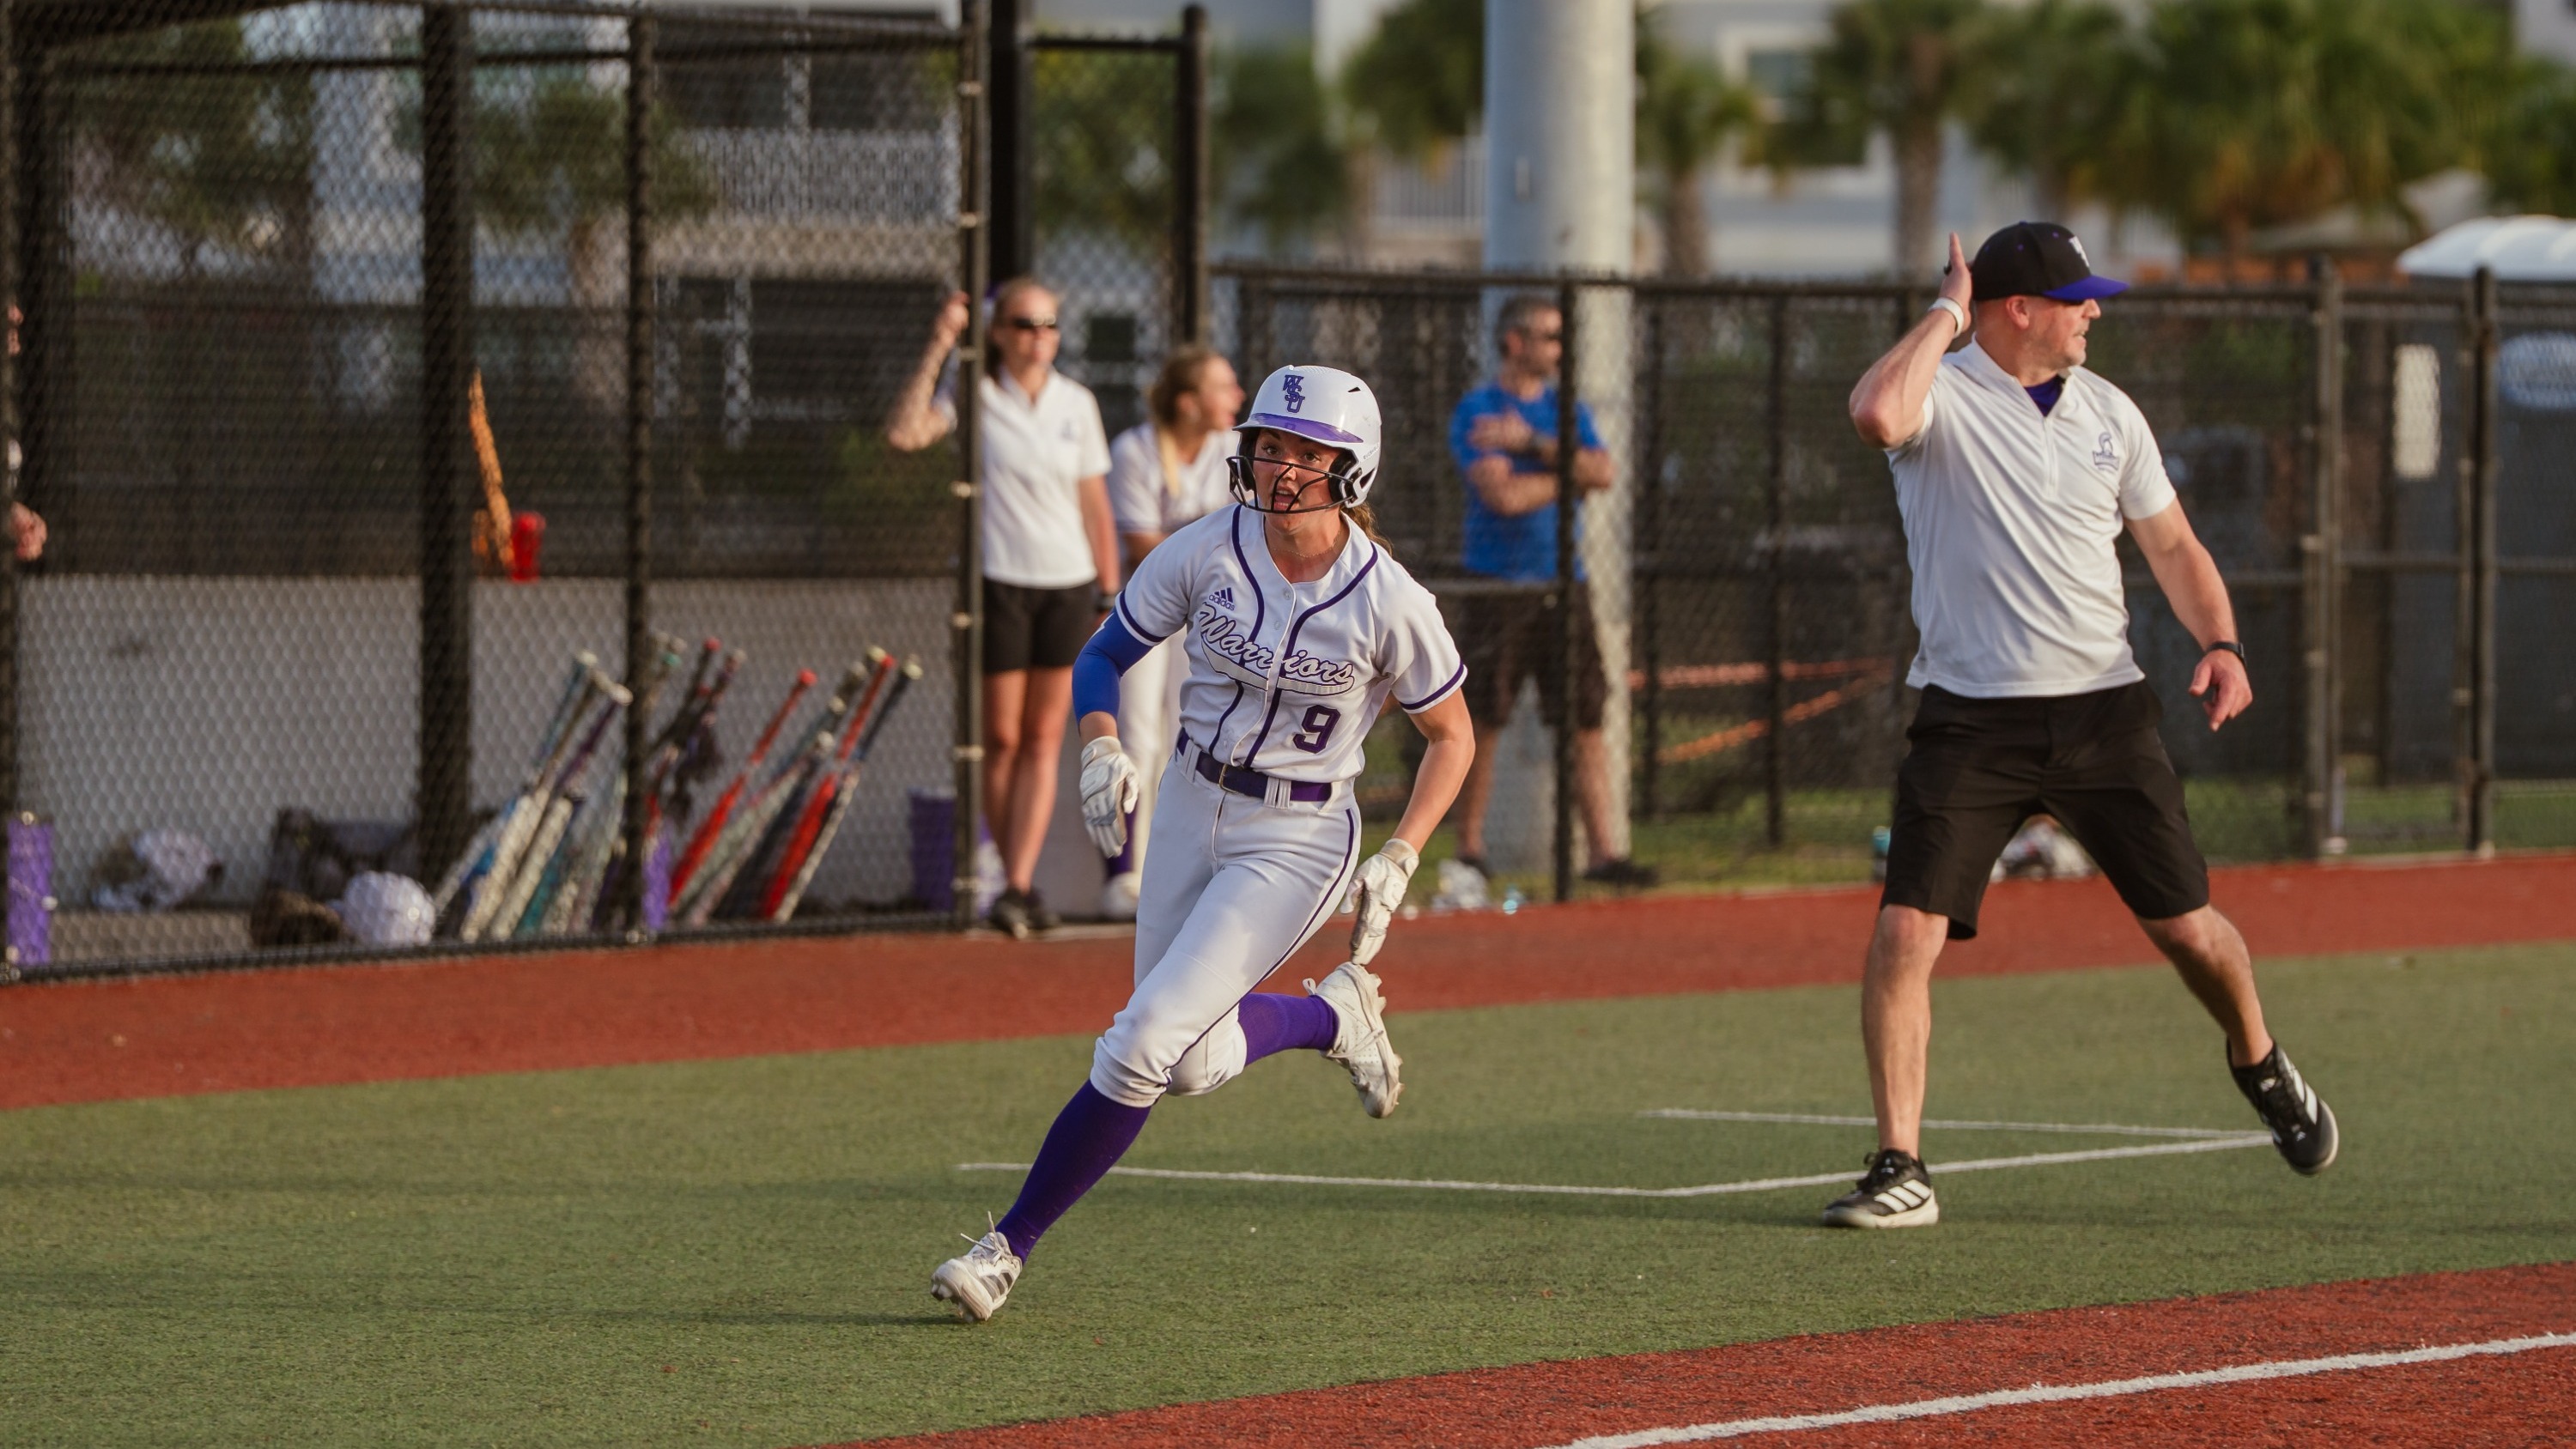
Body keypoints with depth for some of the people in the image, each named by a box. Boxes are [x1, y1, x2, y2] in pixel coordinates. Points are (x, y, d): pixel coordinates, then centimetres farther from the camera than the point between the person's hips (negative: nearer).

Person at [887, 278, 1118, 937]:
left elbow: (1094, 501, 13)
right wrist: (937, 350, -21)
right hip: (997, 581, -3)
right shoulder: (976, 395, -3)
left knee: (1043, 740, -1)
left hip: (1068, 585, 3)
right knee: (1002, 739, 0)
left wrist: (1110, 588, 10)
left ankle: (1018, 887, -3)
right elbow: (904, 433, -20)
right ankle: (1018, 884, 10)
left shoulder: (1077, 403, 7)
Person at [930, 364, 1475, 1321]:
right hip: (1189, 810, 5)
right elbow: (1104, 656, 3)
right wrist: (1102, 752, -18)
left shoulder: (1388, 603, -17)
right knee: (1189, 1064, 12)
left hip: (1298, 840, -5)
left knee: (1143, 1047, -17)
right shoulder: (1206, 553, -9)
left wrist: (1398, 862, -14)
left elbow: (1451, 736, -2)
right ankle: (1333, 1015, 35)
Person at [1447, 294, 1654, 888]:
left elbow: (1602, 472, -3)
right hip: (1497, 587, -5)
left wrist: (1531, 445, -11)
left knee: (1586, 721, -1)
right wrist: (1570, 472, -3)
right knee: (1481, 725, -2)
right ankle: (1469, 850, 8)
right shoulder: (1477, 412, -3)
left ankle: (1601, 850, -2)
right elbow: (1502, 494, -16)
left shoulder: (1567, 410, 14)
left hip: (1562, 587, 5)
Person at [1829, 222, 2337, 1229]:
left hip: (2104, 714, 4)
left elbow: (2172, 545, 14)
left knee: (2188, 929, 6)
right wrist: (1946, 315, -17)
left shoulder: (2107, 412, 8)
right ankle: (1900, 1171, -8)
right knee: (1906, 929, -15)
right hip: (1971, 721, -3)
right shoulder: (1940, 396, -7)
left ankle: (2259, 1065, 37)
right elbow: (1878, 415, -32)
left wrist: (2220, 644, -4)